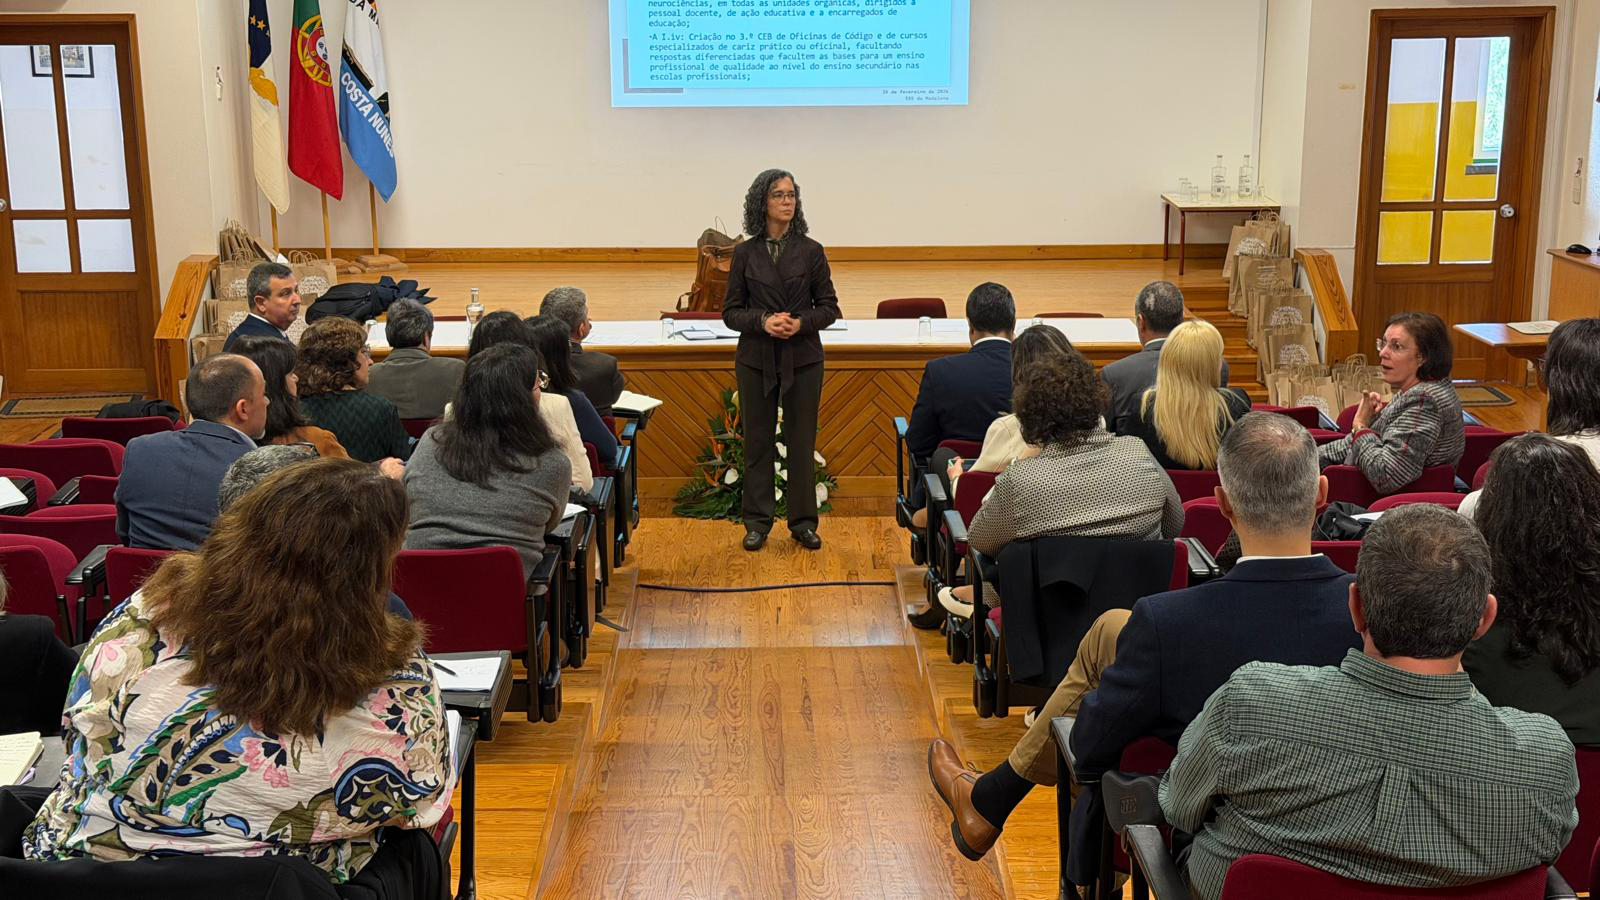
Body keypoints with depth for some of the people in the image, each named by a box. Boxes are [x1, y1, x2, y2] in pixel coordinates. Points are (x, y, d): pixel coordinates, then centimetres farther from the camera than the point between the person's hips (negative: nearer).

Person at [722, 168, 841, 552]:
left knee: (801, 441, 4)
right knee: (758, 440, 5)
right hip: (756, 359, 0)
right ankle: (757, 522, 15)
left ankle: (803, 522, 14)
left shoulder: (811, 251, 1)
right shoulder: (745, 253, 1)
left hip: (802, 358, 0)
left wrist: (801, 322, -16)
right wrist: (763, 321, -16)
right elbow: (730, 311, 3)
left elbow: (829, 307, 3)